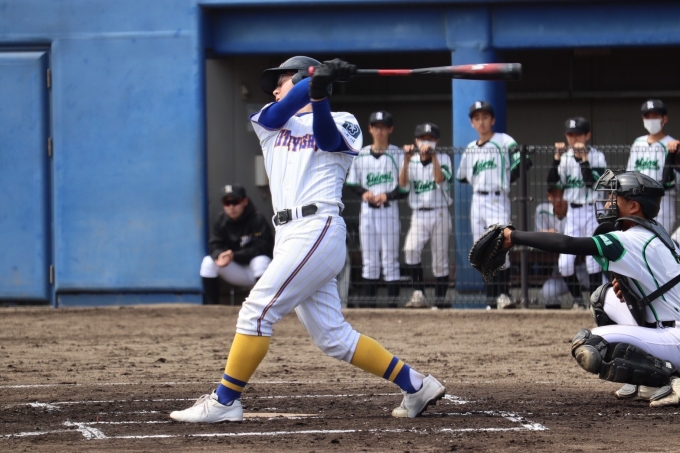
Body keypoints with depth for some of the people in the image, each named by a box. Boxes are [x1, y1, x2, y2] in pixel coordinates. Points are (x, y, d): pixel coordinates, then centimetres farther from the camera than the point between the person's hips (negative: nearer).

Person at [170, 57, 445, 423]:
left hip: (318, 230, -7)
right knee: (332, 337, 4)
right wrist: (318, 78, -16)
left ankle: (224, 402, -11)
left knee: (258, 310, -14)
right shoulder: (269, 123, 23)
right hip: (289, 237, 7)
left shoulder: (340, 123, 8)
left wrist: (318, 93, -33)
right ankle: (416, 386, 11)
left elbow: (326, 138, -15)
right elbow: (281, 110, 0)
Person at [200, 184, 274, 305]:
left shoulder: (257, 219, -18)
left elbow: (261, 248, -25)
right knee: (208, 262, -16)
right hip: (237, 272, 4)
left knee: (261, 260, -36)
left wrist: (234, 255, -33)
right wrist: (219, 255, -32)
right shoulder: (221, 221, -4)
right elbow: (214, 246, -7)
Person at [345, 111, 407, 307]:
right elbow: (353, 182, 12)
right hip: (367, 210, 3)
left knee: (390, 258, -2)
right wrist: (364, 193, -7)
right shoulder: (361, 155, 9)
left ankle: (393, 303, -1)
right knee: (369, 259, 6)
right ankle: (368, 301, 11)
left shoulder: (397, 154, -1)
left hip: (389, 210, -3)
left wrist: (387, 196, -17)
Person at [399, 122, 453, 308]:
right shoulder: (412, 161, 8)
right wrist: (406, 160, -21)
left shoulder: (443, 159, 2)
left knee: (440, 260, 2)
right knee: (411, 249, -23)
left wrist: (433, 156, -27)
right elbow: (402, 183, -8)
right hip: (418, 215, 1)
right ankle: (418, 293, -21)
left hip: (439, 214, -1)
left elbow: (440, 178, -17)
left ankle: (440, 298, 12)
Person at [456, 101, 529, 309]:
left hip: (498, 200, -6)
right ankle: (491, 300, 7)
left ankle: (503, 295, -15)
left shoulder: (504, 141, -2)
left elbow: (523, 162, -11)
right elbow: (462, 177, 21)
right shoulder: (470, 149, 14)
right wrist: (480, 182, 11)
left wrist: (507, 180, -9)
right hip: (477, 201, 6)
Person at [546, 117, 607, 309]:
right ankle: (577, 299, 16)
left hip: (593, 211, -3)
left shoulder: (597, 156, -5)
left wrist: (583, 159, -21)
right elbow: (552, 182, -6)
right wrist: (557, 158, -15)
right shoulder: (564, 157, 5)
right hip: (572, 212, 3)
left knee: (593, 260, -5)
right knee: (564, 263, -2)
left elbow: (593, 183, -17)